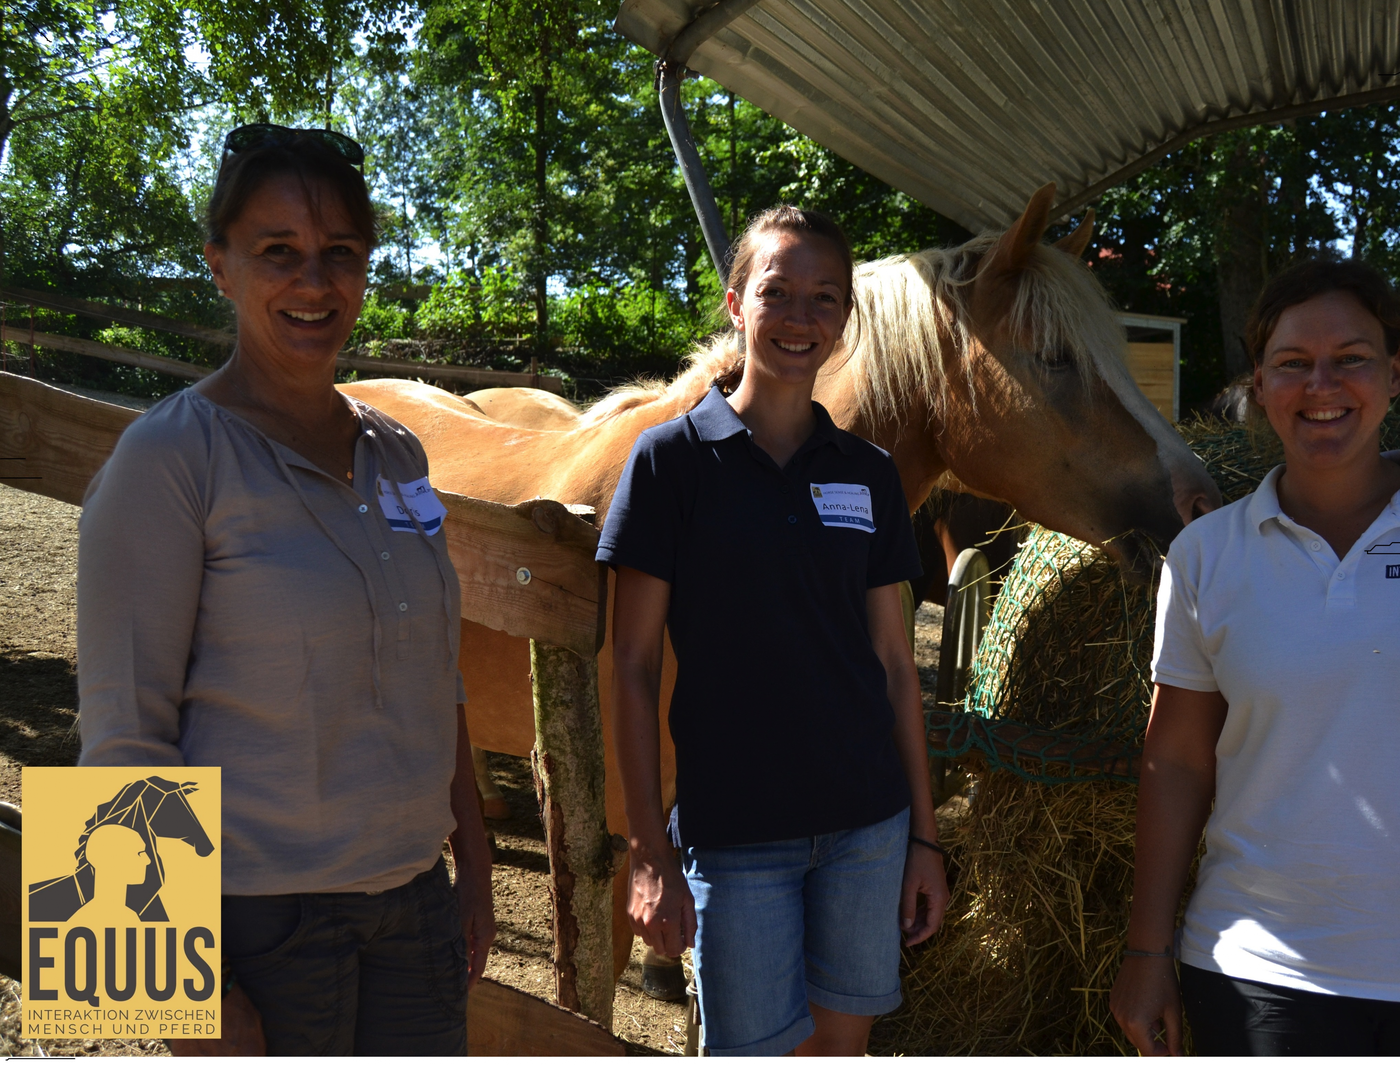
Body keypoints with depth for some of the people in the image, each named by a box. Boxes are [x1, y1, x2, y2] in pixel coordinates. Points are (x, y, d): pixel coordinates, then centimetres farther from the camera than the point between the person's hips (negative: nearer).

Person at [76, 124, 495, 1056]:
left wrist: (474, 867, 12)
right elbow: (125, 736, -14)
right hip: (257, 913, -5)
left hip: (414, 898, 5)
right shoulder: (170, 456, -12)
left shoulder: (397, 453, 5)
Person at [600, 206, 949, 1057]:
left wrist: (925, 835, 7)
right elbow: (634, 666, -6)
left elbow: (894, 661, 8)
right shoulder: (674, 458, -6)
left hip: (868, 823, 4)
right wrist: (649, 852, -8)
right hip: (733, 829, -3)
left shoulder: (869, 474, 5)